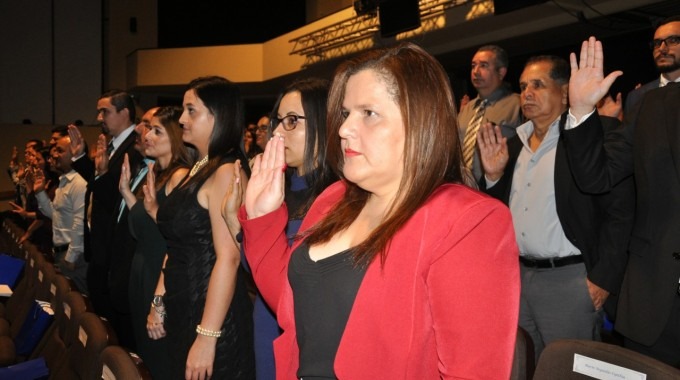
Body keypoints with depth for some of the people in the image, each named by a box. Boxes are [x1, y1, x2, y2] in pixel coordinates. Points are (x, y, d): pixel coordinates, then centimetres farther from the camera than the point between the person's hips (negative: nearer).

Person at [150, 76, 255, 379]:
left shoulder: (225, 172, -17)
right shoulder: (196, 171, 10)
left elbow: (228, 258, -23)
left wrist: (207, 338, -23)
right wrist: (159, 300, 10)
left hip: (210, 316, -8)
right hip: (181, 310, 9)